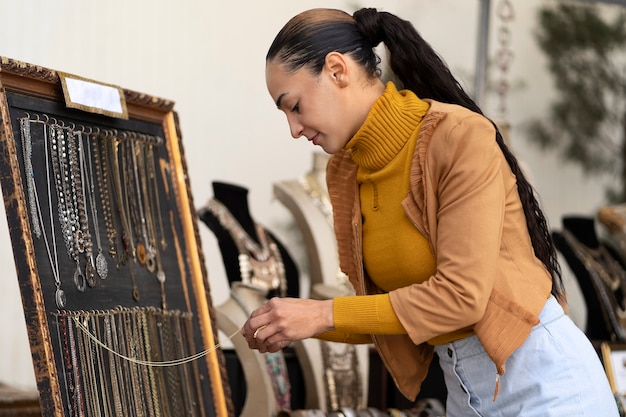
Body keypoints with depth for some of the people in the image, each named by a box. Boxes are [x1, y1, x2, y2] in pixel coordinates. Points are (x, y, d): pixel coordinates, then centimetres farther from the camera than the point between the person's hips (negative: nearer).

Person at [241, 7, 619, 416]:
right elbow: (389, 303, 7)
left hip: (540, 376, -7)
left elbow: (461, 294, -22)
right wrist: (299, 324, -7)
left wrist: (326, 314, -20)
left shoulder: (461, 136, -18)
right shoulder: (344, 172, 3)